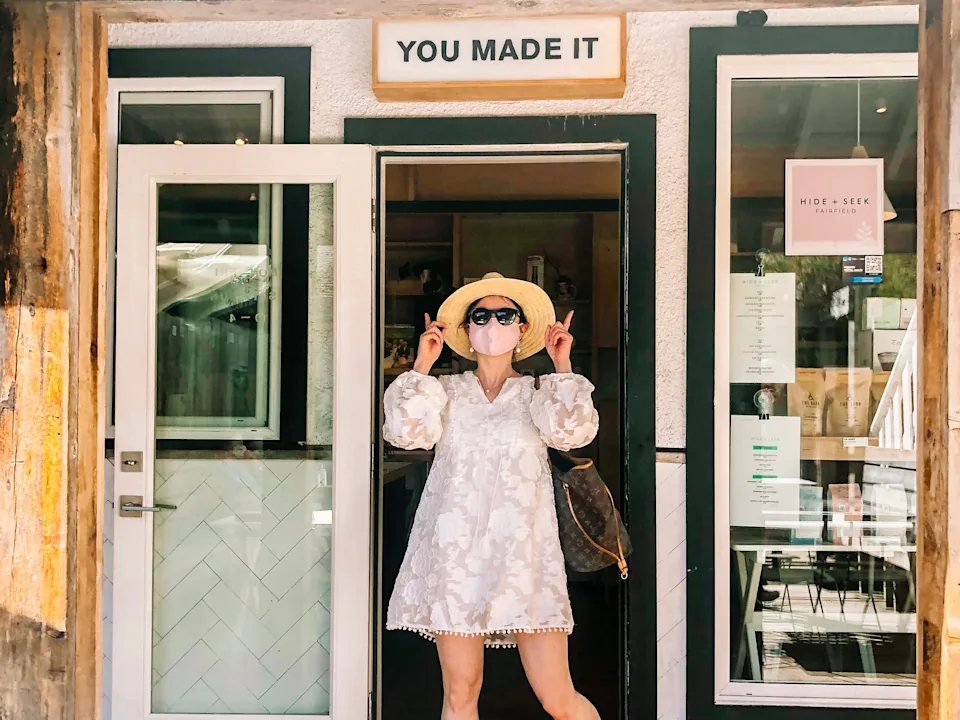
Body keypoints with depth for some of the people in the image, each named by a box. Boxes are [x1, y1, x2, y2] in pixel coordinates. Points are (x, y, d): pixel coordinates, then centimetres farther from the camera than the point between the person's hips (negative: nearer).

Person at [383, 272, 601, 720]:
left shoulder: (539, 393, 11)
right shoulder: (447, 390, 13)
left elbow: (572, 431, -8)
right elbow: (405, 431, -3)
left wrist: (562, 366, 0)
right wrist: (423, 364, 3)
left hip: (521, 552, -1)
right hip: (455, 551, 1)